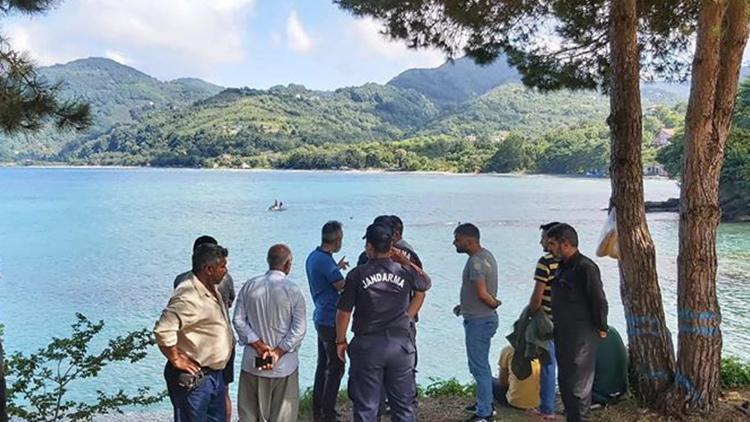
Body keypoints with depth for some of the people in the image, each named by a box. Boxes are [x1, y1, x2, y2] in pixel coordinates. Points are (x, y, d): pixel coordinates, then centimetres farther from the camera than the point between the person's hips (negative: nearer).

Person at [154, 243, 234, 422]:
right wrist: (176, 360, -23)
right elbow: (163, 330, -34)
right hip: (192, 378, -10)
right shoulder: (188, 297, -26)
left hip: (215, 373, 10)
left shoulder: (212, 289, 6)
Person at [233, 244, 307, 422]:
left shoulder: (249, 286, -1)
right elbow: (299, 328, -14)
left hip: (252, 362, 3)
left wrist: (259, 346, -5)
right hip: (284, 365, -3)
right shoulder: (293, 290, -10)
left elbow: (238, 320, -2)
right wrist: (278, 352, -11)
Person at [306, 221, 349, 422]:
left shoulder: (313, 256, 8)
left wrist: (337, 267, 35)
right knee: (336, 367, 0)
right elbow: (343, 287, -20)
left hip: (321, 317, 10)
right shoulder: (325, 261, -22)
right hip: (331, 320, -10)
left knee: (323, 364, 17)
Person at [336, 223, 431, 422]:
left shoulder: (357, 275, -9)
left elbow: (344, 312, -7)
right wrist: (405, 262, 16)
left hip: (367, 345, -2)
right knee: (404, 404, 14)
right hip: (400, 344, 2)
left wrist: (340, 341, 7)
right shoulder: (405, 272, -3)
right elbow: (425, 283, 19)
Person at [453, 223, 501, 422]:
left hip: (478, 321, -10)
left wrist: (495, 304, -8)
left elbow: (482, 293, -26)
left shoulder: (476, 262, -23)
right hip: (483, 318, 10)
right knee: (481, 365, 22)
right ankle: (486, 403, 35)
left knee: (479, 367, -1)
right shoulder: (485, 255, 10)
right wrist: (465, 306, 17)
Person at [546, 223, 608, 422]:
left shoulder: (585, 268, -19)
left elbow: (599, 301, -18)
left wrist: (601, 328, -8)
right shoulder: (563, 266, 10)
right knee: (565, 382, 18)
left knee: (578, 386, 0)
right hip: (563, 336, 9)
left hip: (580, 338, -9)